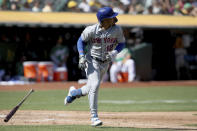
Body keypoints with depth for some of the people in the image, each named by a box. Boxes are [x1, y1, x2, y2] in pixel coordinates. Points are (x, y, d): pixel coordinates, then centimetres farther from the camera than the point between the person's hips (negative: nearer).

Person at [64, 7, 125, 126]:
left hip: (105, 63, 4)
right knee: (94, 85, -20)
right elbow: (81, 40, -2)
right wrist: (81, 56, -14)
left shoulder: (117, 30, -11)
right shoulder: (91, 30, -18)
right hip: (92, 61, -4)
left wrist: (114, 53, -19)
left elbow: (122, 43, 0)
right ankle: (94, 116, -13)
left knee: (91, 89, 13)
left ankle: (74, 92, 46)